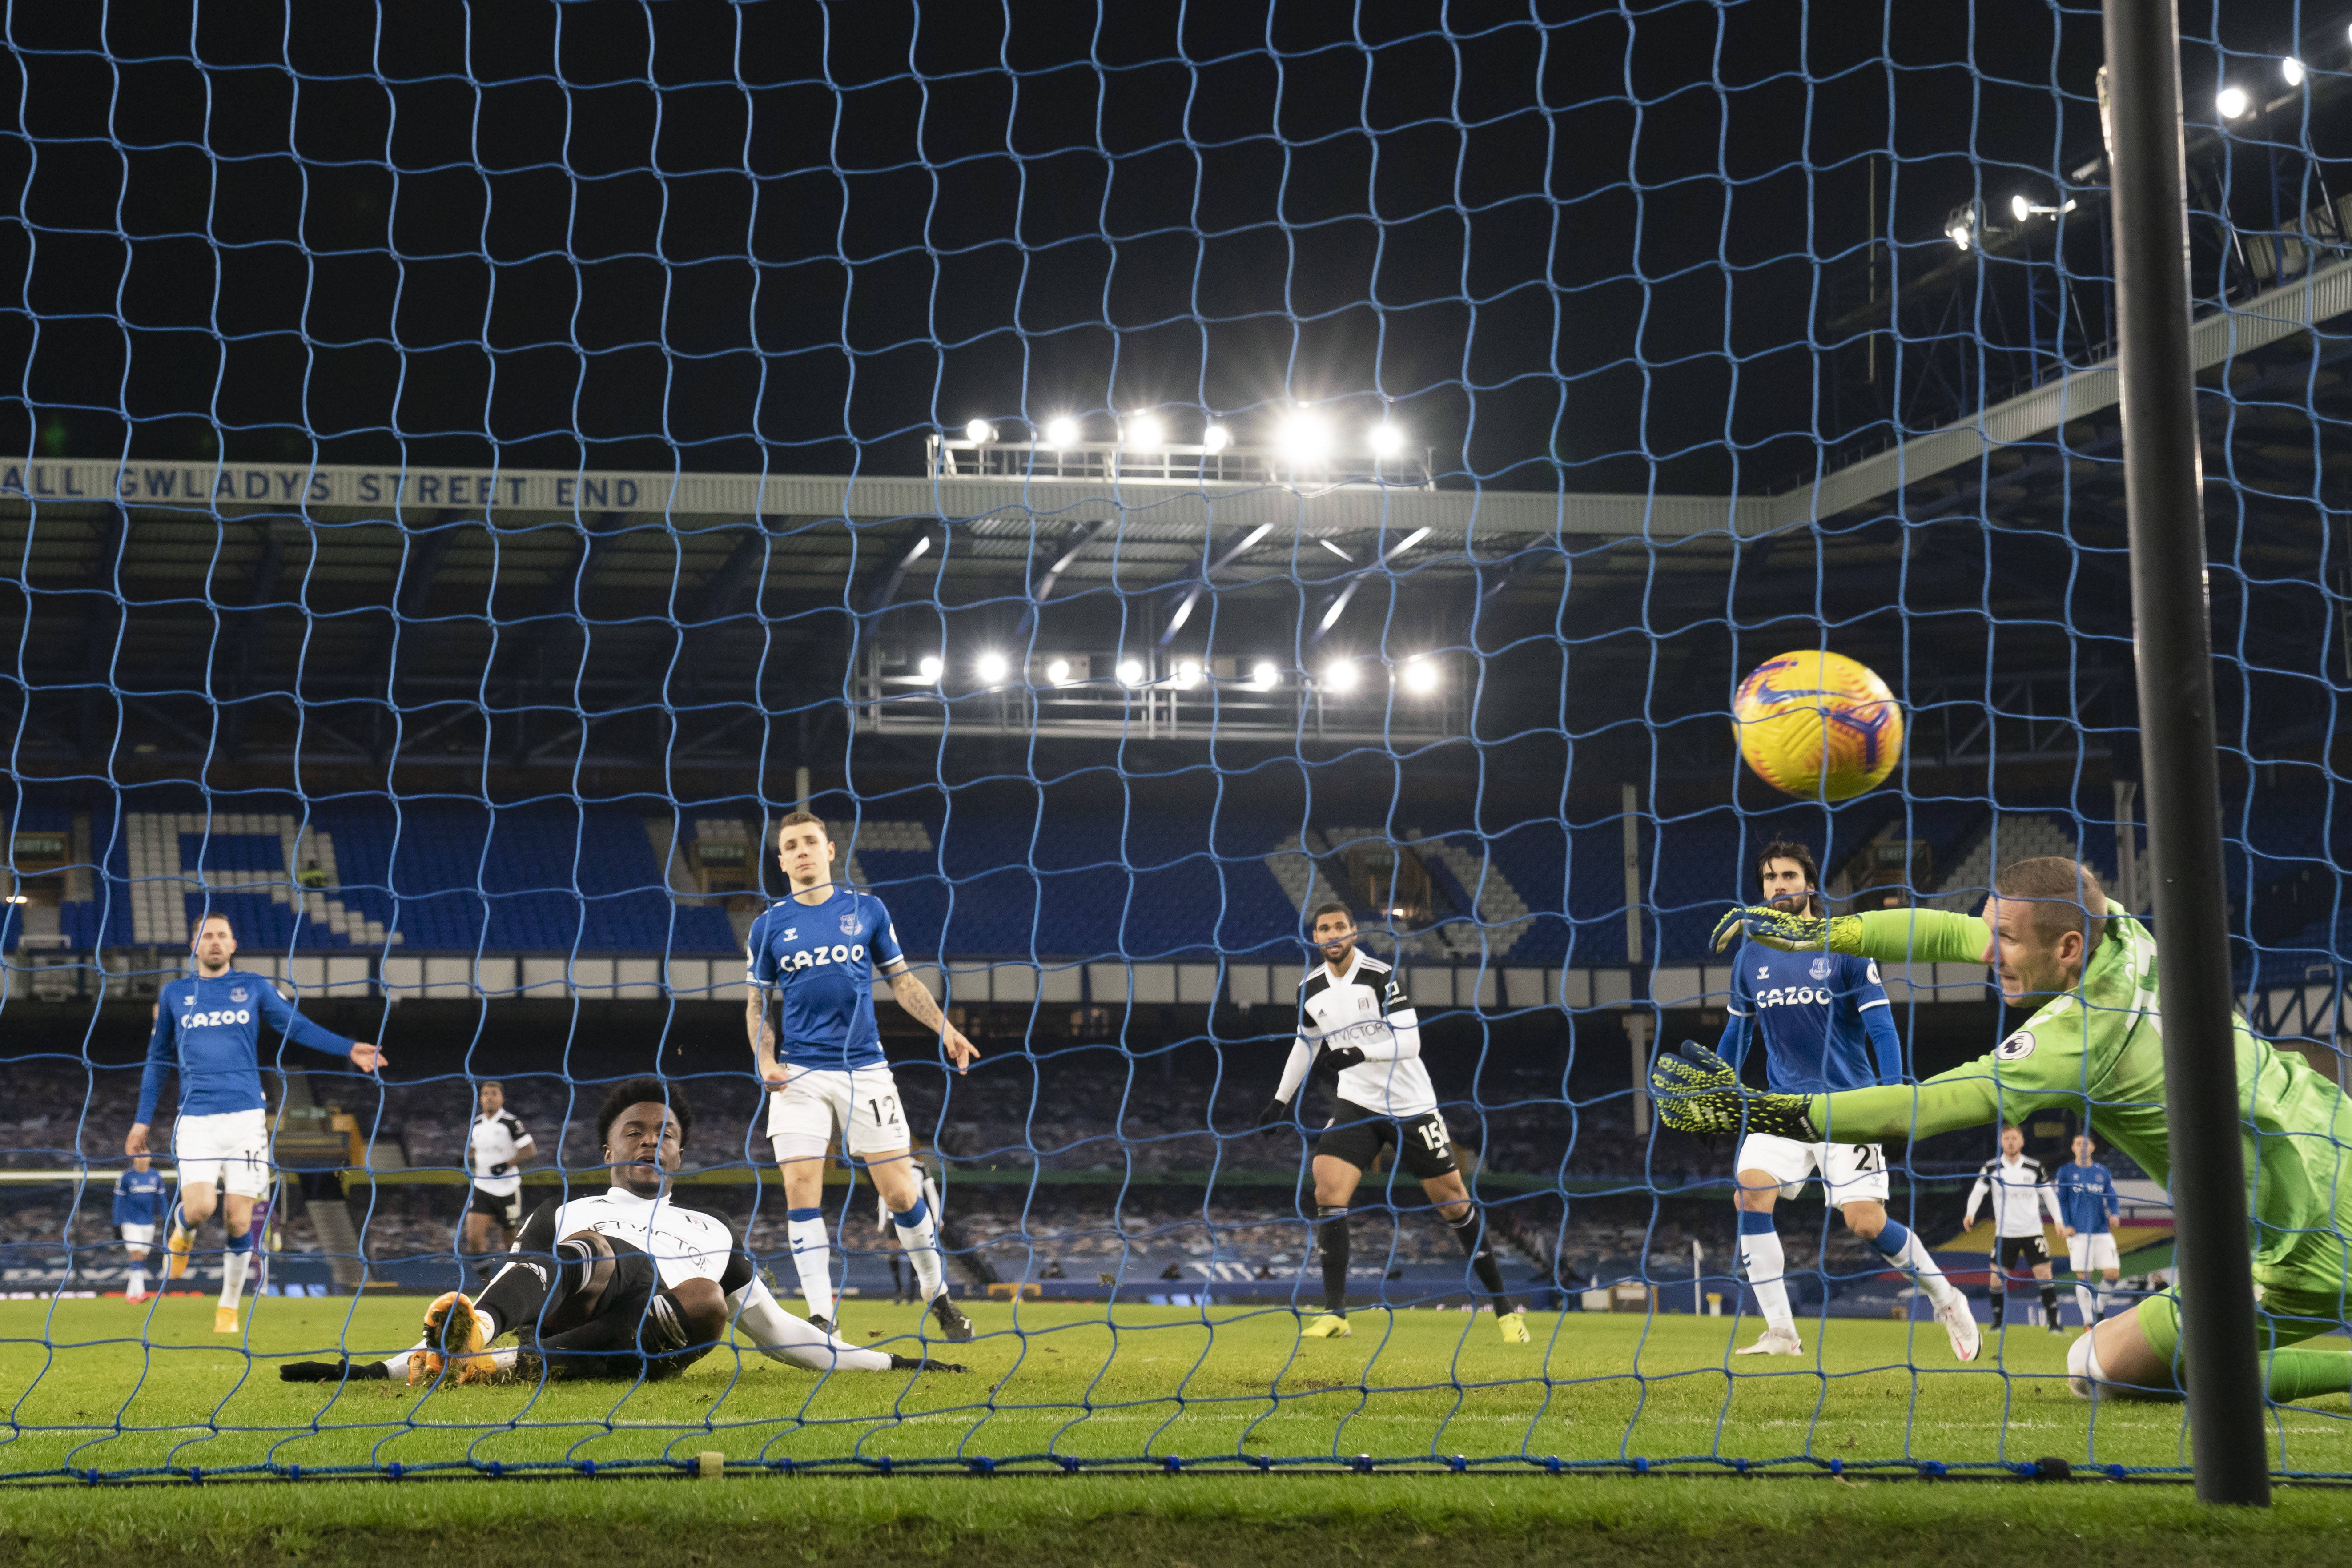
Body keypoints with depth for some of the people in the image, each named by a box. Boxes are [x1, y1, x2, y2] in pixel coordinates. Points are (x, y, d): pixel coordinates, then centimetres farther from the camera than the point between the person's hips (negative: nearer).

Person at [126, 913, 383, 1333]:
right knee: (199, 1208, -17)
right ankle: (181, 1231, 20)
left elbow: (296, 1025, 5)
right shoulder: (175, 994, 11)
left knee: (238, 1220, -3)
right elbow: (158, 1059, 18)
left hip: (246, 1116, 0)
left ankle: (229, 1308, 14)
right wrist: (143, 1120, 16)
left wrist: (349, 1048, -8)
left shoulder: (254, 987, 9)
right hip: (196, 1120, 0)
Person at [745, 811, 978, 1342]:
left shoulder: (868, 911, 6)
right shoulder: (769, 926, 6)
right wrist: (766, 1061, -5)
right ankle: (821, 1316, -3)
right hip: (800, 1075, 0)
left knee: (901, 1191, -1)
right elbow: (758, 1004, 12)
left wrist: (944, 1028, -2)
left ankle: (939, 1298, 18)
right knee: (801, 1192, -9)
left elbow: (901, 980, 12)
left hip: (864, 1069, 0)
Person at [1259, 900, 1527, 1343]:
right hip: (1357, 1104, 4)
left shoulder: (1379, 976, -14)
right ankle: (1335, 1316, -12)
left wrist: (1360, 1053, -34)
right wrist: (1281, 1100, 24)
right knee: (1328, 1193, -16)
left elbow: (1409, 1042, -20)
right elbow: (1306, 1044, 21)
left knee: (1454, 1202, 1)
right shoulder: (1310, 989, 3)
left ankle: (1503, 1308, 14)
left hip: (1410, 1105, -4)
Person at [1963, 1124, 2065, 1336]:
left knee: (2045, 1274, -8)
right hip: (2005, 1233, 0)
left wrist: (2059, 1221, 2)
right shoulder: (1991, 1168, -1)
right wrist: (1971, 1213, -23)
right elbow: (1978, 1190, -6)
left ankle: (2053, 1323, -1)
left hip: (2033, 1231, 0)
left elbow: (2049, 1193, 9)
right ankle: (1998, 1323, 11)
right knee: (1997, 1277, -4)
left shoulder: (2035, 1167, 1)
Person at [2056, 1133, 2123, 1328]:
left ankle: (2099, 1307, 20)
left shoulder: (2103, 1172, 11)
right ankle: (2088, 1321, 4)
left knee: (2113, 1273, -5)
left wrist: (2114, 1215, -9)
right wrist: (2066, 1224, -7)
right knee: (2082, 1277, -5)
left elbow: (2111, 1198, 12)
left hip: (2102, 1231, 2)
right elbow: (2061, 1201, 5)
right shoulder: (2066, 1172, 5)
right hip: (2078, 1232, -2)